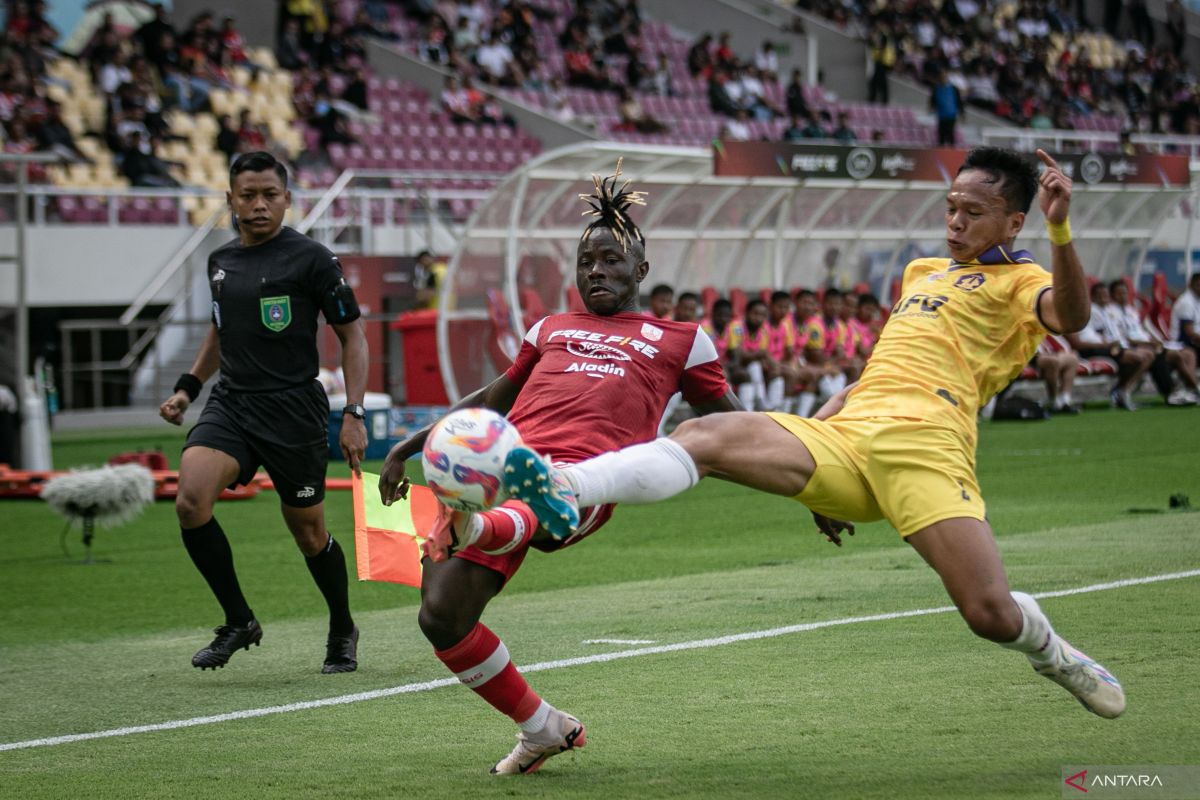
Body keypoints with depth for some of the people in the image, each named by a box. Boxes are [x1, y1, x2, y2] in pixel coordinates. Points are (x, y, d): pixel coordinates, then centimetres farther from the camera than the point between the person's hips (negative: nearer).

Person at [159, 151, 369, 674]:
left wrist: (353, 415, -9)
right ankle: (238, 622, -3)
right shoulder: (221, 262, 11)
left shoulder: (310, 259, -6)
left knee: (308, 531, 5)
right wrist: (188, 388, 18)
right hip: (231, 402, 4)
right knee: (191, 501, -19)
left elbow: (352, 336, -2)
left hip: (294, 410, -4)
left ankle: (343, 632, 31)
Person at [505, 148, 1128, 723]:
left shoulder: (1016, 281, 11)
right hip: (841, 441, 6)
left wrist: (1059, 229, -27)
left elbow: (1069, 315, -13)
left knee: (991, 615, -19)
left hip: (924, 449, -6)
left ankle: (1050, 652, 17)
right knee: (706, 436, -19)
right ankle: (568, 489, -40)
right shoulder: (924, 272, 33)